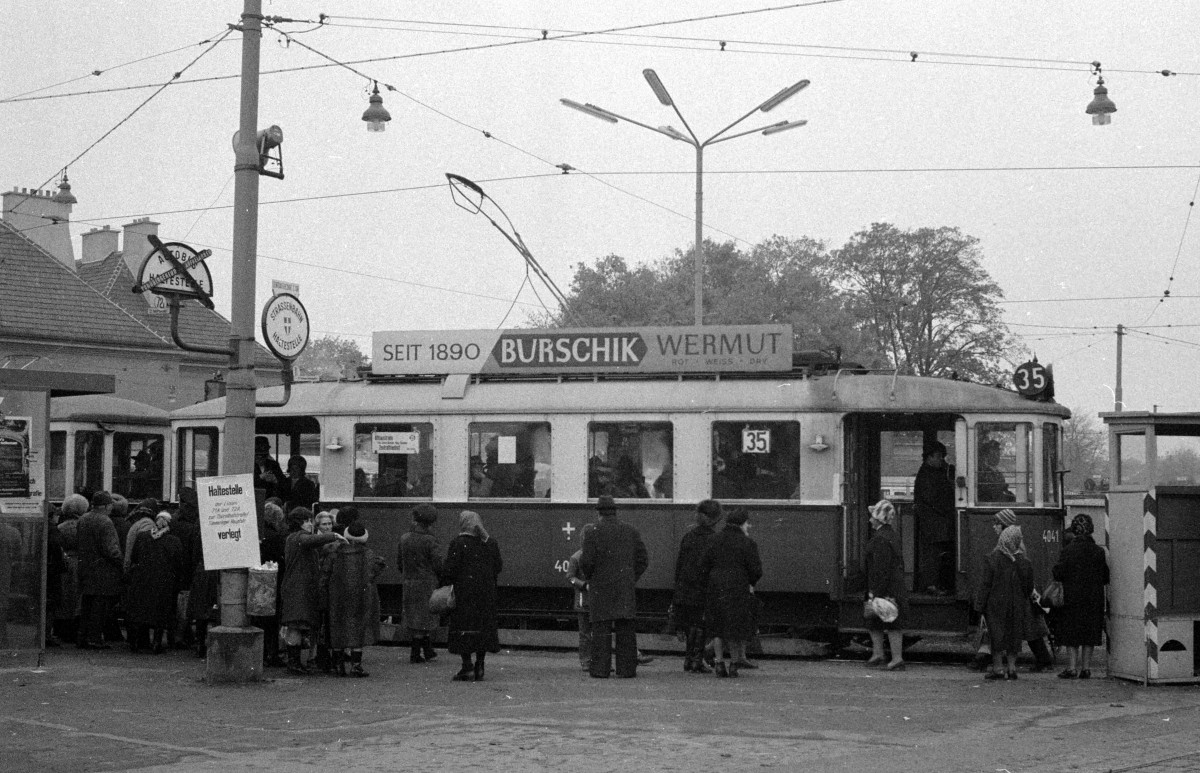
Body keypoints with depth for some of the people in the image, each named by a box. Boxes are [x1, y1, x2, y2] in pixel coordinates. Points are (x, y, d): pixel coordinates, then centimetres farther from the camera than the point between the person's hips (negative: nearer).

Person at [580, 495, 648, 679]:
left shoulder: (594, 532, -7)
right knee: (625, 629, 6)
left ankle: (601, 668, -2)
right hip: (626, 588, 3)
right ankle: (627, 668, 6)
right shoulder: (631, 532, 6)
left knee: (601, 629, 0)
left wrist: (589, 578, 9)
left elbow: (586, 561, -10)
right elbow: (643, 560, 7)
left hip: (601, 588, -3)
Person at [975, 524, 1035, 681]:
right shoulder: (1024, 562, -4)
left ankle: (998, 668, 2)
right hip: (1017, 606, 2)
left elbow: (985, 585, -10)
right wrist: (1025, 599, 21)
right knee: (1014, 636, 11)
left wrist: (980, 606, -7)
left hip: (996, 603, -2)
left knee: (997, 637, 3)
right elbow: (1029, 587, 4)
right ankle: (1011, 667, 10)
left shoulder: (991, 560, -11)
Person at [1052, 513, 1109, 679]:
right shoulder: (1099, 551, -2)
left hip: (1072, 599, -3)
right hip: (1093, 600, 3)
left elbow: (1058, 574, -9)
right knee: (1089, 634, 10)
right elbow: (1106, 577, 3)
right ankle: (1086, 668, 11)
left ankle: (1072, 668, 1)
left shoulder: (1068, 550, -11)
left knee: (1071, 635, 4)